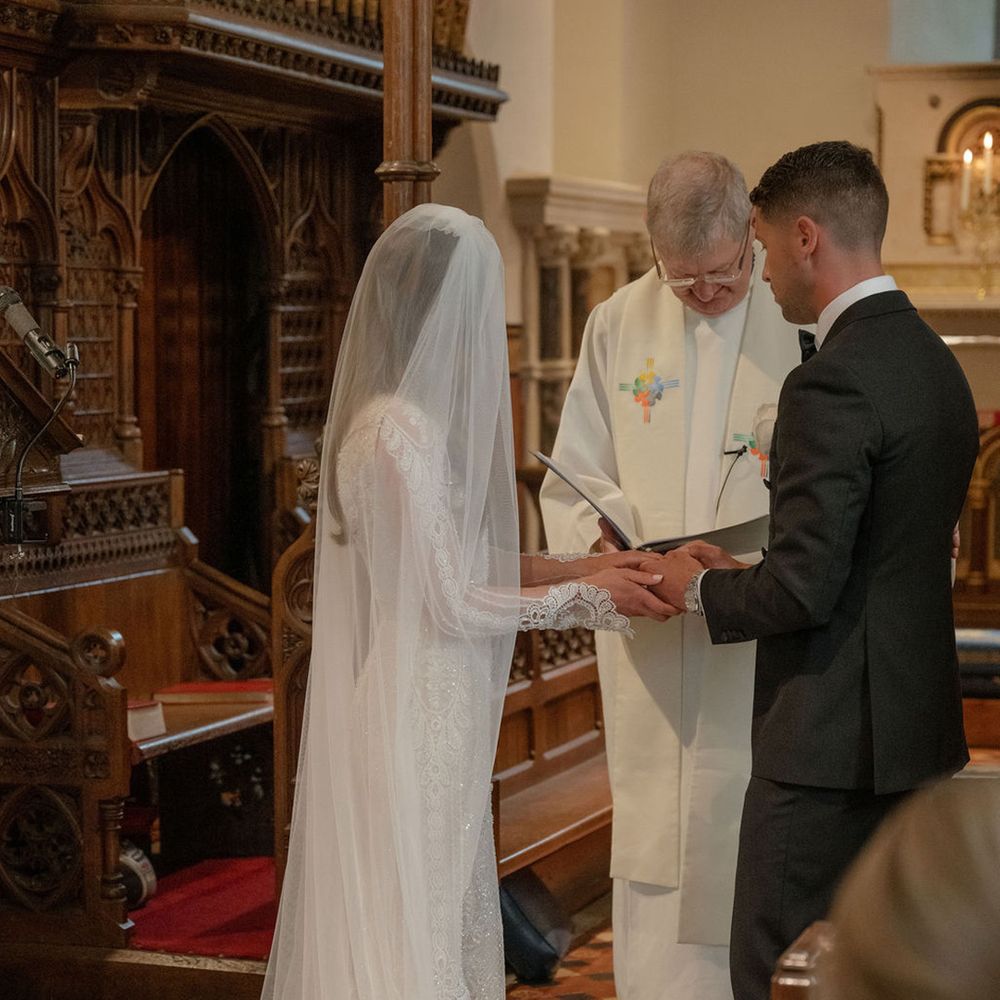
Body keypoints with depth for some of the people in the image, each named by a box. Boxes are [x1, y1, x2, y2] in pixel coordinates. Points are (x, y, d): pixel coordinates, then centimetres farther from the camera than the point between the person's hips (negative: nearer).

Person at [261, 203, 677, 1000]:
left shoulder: (393, 417, 8)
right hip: (416, 718, -9)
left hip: (423, 707, 9)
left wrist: (569, 568, 8)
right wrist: (584, 597, -8)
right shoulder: (403, 435, -21)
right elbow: (452, 603, -17)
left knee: (432, 909, 17)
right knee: (412, 919, 2)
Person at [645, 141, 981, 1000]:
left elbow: (804, 588, -21)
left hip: (832, 742, -10)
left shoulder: (833, 383, -19)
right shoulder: (933, 360, 11)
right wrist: (743, 574, 16)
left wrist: (700, 588, -3)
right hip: (915, 731, 10)